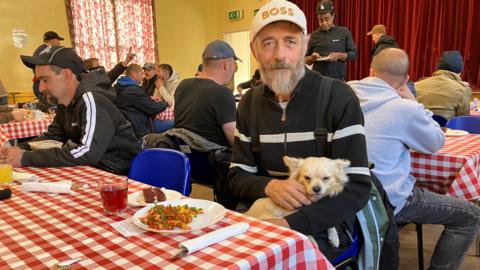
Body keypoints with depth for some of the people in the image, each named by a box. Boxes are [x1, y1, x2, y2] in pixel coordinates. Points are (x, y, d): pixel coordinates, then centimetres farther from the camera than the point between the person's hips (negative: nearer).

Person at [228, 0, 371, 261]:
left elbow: (357, 188, -16)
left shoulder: (339, 98, -12)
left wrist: (289, 225, -25)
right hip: (263, 215, 4)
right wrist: (269, 186, -19)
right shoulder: (250, 103, 3)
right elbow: (237, 176, 4)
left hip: (322, 226, -3)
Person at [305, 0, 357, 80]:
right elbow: (306, 60, 12)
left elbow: (354, 54, 4)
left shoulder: (344, 32, 4)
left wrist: (339, 55, -13)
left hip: (338, 79, -1)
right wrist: (312, 58, -10)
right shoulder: (314, 35, 8)